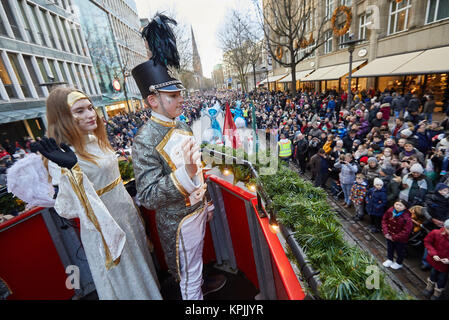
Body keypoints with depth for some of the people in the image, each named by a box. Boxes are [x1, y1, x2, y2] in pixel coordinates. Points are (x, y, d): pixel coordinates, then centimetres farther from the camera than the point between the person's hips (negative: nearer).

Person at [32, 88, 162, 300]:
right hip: (103, 225, -7)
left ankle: (150, 291, 52)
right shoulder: (62, 156, -22)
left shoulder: (96, 139, 0)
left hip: (127, 212, 7)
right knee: (121, 278, 16)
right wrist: (71, 170, -41)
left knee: (139, 262, 27)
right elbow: (70, 208, -26)